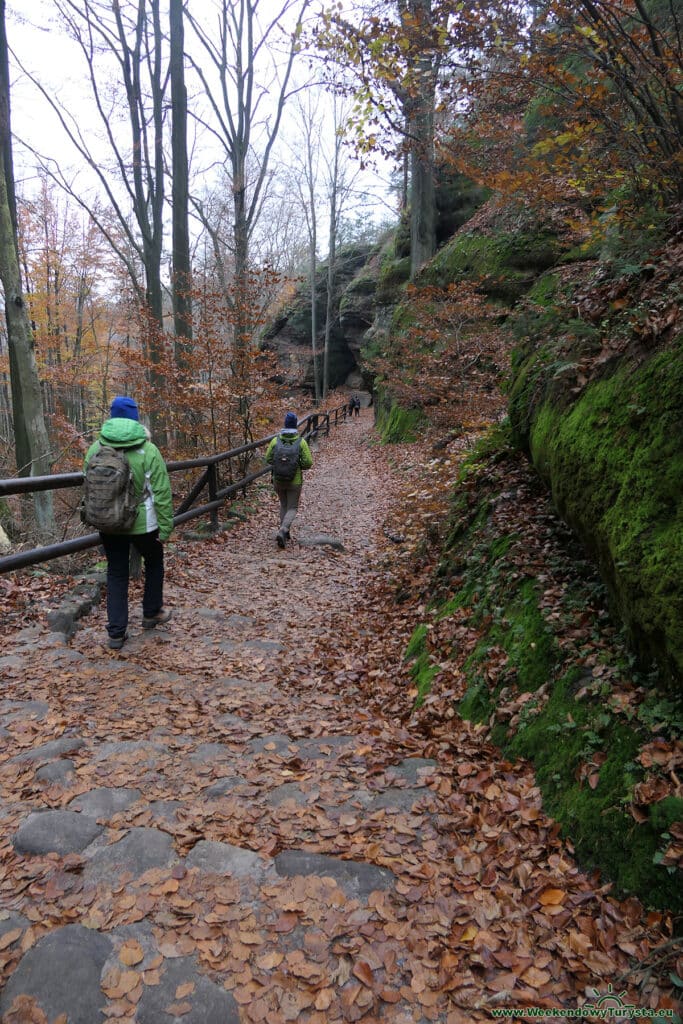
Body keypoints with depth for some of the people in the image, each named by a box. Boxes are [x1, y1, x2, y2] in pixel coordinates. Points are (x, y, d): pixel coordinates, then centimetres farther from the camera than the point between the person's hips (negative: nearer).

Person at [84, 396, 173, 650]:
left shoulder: (95, 449, -2)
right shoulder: (148, 450, -14)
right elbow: (161, 492, -14)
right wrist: (166, 526, -7)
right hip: (142, 524, -3)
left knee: (116, 573, 11)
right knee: (154, 563, 22)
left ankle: (116, 632, 10)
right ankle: (151, 613, 36)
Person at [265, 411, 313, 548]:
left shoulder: (275, 440, -7)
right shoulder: (301, 442, -12)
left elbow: (268, 459, -1)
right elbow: (308, 463, -12)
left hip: (278, 479, 3)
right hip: (295, 481, -3)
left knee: (283, 505, 23)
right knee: (292, 508, 7)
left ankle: (284, 532, 24)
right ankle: (282, 531, -16)